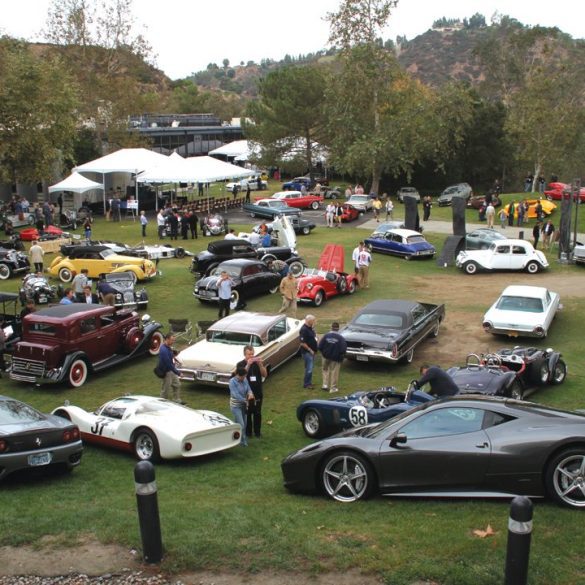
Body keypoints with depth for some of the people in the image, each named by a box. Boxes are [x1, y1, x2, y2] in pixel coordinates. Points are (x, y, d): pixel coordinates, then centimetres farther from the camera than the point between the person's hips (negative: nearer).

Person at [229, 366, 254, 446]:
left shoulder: (245, 380, -4)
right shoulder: (232, 381, -21)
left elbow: (248, 389, -3)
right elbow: (235, 395, -24)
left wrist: (250, 394, -27)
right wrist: (246, 400, -22)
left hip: (243, 405, 6)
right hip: (236, 406, -6)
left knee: (244, 424, 13)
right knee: (241, 425, -7)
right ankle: (243, 441, 11)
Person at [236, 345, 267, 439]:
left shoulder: (258, 362, 1)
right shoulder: (240, 364, -6)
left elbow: (265, 375, -6)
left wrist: (260, 365, -20)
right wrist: (248, 365, -28)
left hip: (258, 393, 2)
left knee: (257, 413, 10)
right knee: (247, 413, 5)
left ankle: (257, 432, 21)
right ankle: (248, 432, 16)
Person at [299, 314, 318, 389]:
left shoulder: (311, 328, 8)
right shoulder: (304, 330, -21)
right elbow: (302, 343, -23)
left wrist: (317, 341, 6)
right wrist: (310, 350, -18)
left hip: (312, 351, 9)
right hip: (307, 352, -9)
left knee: (310, 368, 17)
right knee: (309, 369, -6)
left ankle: (309, 382, 27)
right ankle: (306, 384, 4)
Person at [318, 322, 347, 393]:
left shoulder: (326, 336, -10)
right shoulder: (341, 338, -16)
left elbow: (320, 346, -10)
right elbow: (343, 349, -21)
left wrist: (323, 353, 8)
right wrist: (341, 356, -1)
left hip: (326, 357, 2)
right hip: (336, 358, -2)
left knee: (325, 369, 24)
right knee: (334, 373, 11)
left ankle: (325, 384, 18)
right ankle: (333, 388, 18)